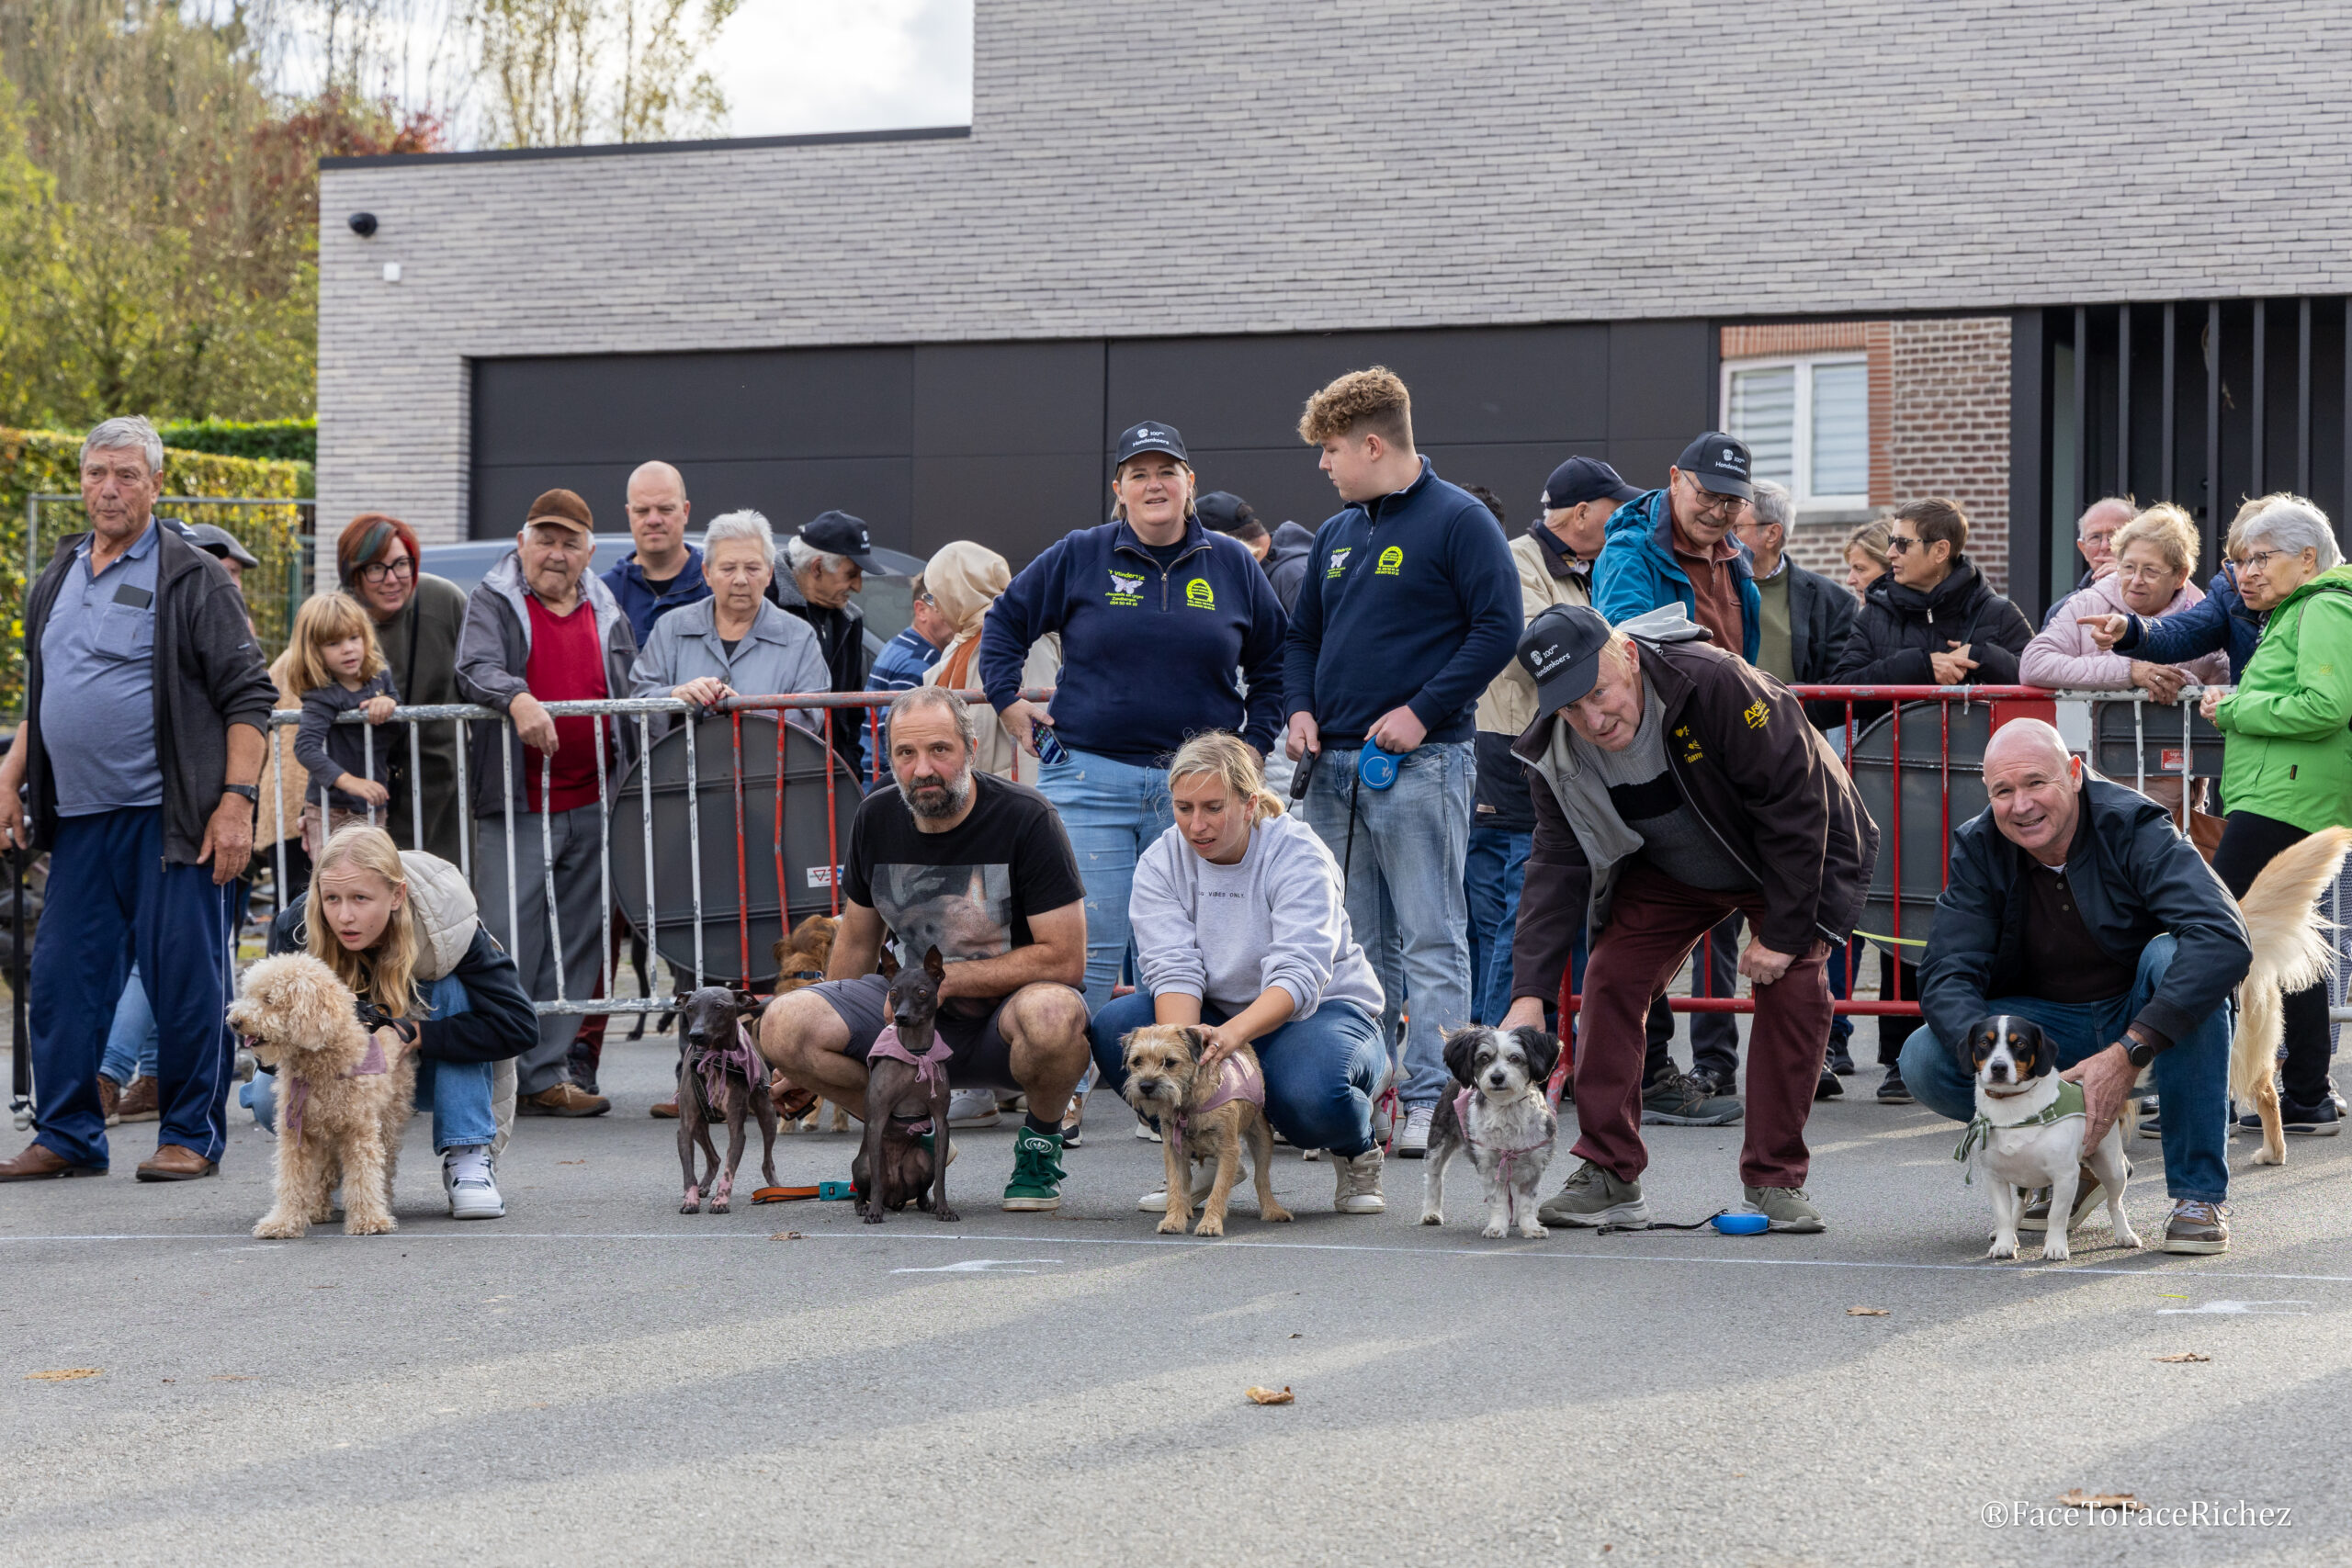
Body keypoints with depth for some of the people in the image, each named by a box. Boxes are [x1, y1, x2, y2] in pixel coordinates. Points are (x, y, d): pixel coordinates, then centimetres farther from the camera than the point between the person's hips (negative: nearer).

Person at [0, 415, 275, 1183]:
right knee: (62, 976, 6)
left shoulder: (195, 580, -4)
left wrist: (238, 800, -14)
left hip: (170, 816, -6)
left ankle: (191, 1137, 7)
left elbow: (248, 697, -7)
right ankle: (67, 1135, 15)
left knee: (184, 977, -3)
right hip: (77, 818, 6)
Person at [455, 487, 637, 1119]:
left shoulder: (607, 615, 16)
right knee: (509, 944, -9)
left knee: (575, 947, 5)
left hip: (592, 805, 5)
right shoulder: (493, 603, 3)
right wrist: (517, 697, -34)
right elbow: (475, 670, -13)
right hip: (518, 805, -5)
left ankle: (547, 1075, 10)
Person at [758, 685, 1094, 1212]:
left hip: (1005, 1016, -4)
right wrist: (827, 1033, 17)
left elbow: (1066, 960, -19)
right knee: (784, 1025, -20)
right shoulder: (876, 818, -1)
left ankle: (1041, 1141, -7)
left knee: (1053, 1014, -41)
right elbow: (858, 942, 14)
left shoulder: (1026, 819, -16)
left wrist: (945, 979, -19)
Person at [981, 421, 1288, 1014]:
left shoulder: (1233, 564, 9)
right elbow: (1004, 621, 16)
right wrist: (1008, 703, 7)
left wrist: (1254, 744, 9)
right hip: (1091, 781, -2)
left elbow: (1272, 662, 18)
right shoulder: (1078, 557, 4)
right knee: (1090, 946, -6)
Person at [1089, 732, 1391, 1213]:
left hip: (1323, 1009, -4)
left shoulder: (1298, 854, -18)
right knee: (1112, 1029, -23)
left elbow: (1298, 976, -29)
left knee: (1310, 1096, -39)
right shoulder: (1161, 862, -6)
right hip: (1215, 1015, 4)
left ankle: (1356, 1150, 1)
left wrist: (1233, 1034, -49)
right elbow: (1173, 970, -17)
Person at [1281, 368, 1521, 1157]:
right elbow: (1302, 637, 24)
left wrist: (1420, 712, -16)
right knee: (1353, 943, 9)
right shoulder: (1337, 534, 17)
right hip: (1334, 762, 7)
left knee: (1431, 941, -6)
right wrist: (1300, 709, 5)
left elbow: (1499, 626, -11)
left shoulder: (1458, 521, -5)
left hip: (1421, 760, -7)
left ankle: (1431, 1104, -7)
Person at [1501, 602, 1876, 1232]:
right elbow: (1557, 867, -17)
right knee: (1612, 977, -10)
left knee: (1793, 988, -17)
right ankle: (1609, 1178, -3)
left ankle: (1775, 1182, -6)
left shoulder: (1716, 682, -38)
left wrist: (1782, 932, -26)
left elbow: (1796, 800, -31)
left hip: (1798, 854, -4)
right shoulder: (1557, 752, -21)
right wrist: (1529, 992, -28)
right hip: (1667, 869, 4)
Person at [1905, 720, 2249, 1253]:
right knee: (1925, 1063, -22)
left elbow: (2225, 940, -35)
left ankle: (2200, 1194, -27)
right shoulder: (1979, 849, -9)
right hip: (2046, 1027, 3)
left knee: (2173, 957, -35)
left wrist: (2128, 1052, -43)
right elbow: (1945, 974, -14)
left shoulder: (2131, 826, -21)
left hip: (2143, 1016, -3)